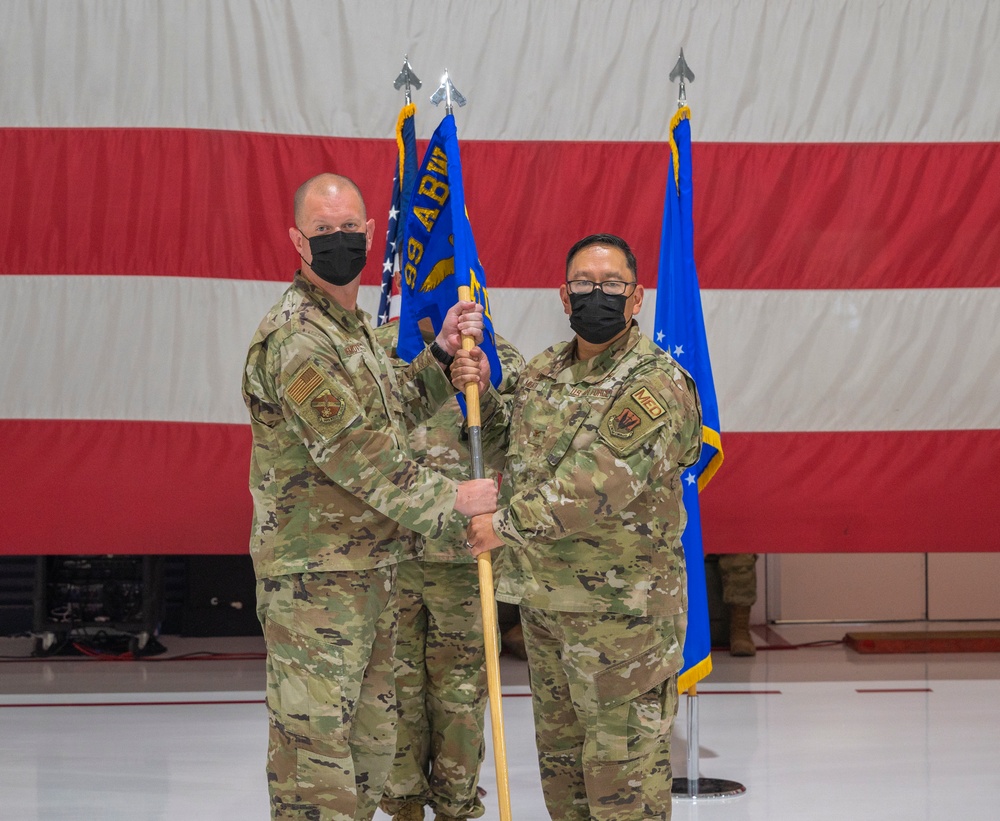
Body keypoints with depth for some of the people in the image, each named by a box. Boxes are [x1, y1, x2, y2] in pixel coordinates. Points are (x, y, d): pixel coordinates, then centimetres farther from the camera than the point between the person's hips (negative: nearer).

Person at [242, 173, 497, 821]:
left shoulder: (353, 323, 15)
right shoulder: (295, 338, -17)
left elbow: (395, 405, 24)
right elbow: (356, 453, -21)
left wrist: (442, 355, 8)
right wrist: (451, 500, -13)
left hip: (372, 567, 10)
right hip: (315, 577, -10)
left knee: (371, 734, 17)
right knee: (313, 734, -5)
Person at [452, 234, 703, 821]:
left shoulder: (657, 386, -17)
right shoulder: (545, 371, 11)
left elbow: (597, 487, -25)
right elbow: (513, 439, 26)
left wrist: (507, 525, -16)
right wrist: (481, 392, 6)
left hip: (619, 608, -8)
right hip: (542, 595, 8)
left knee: (621, 759, -2)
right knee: (559, 750, 19)